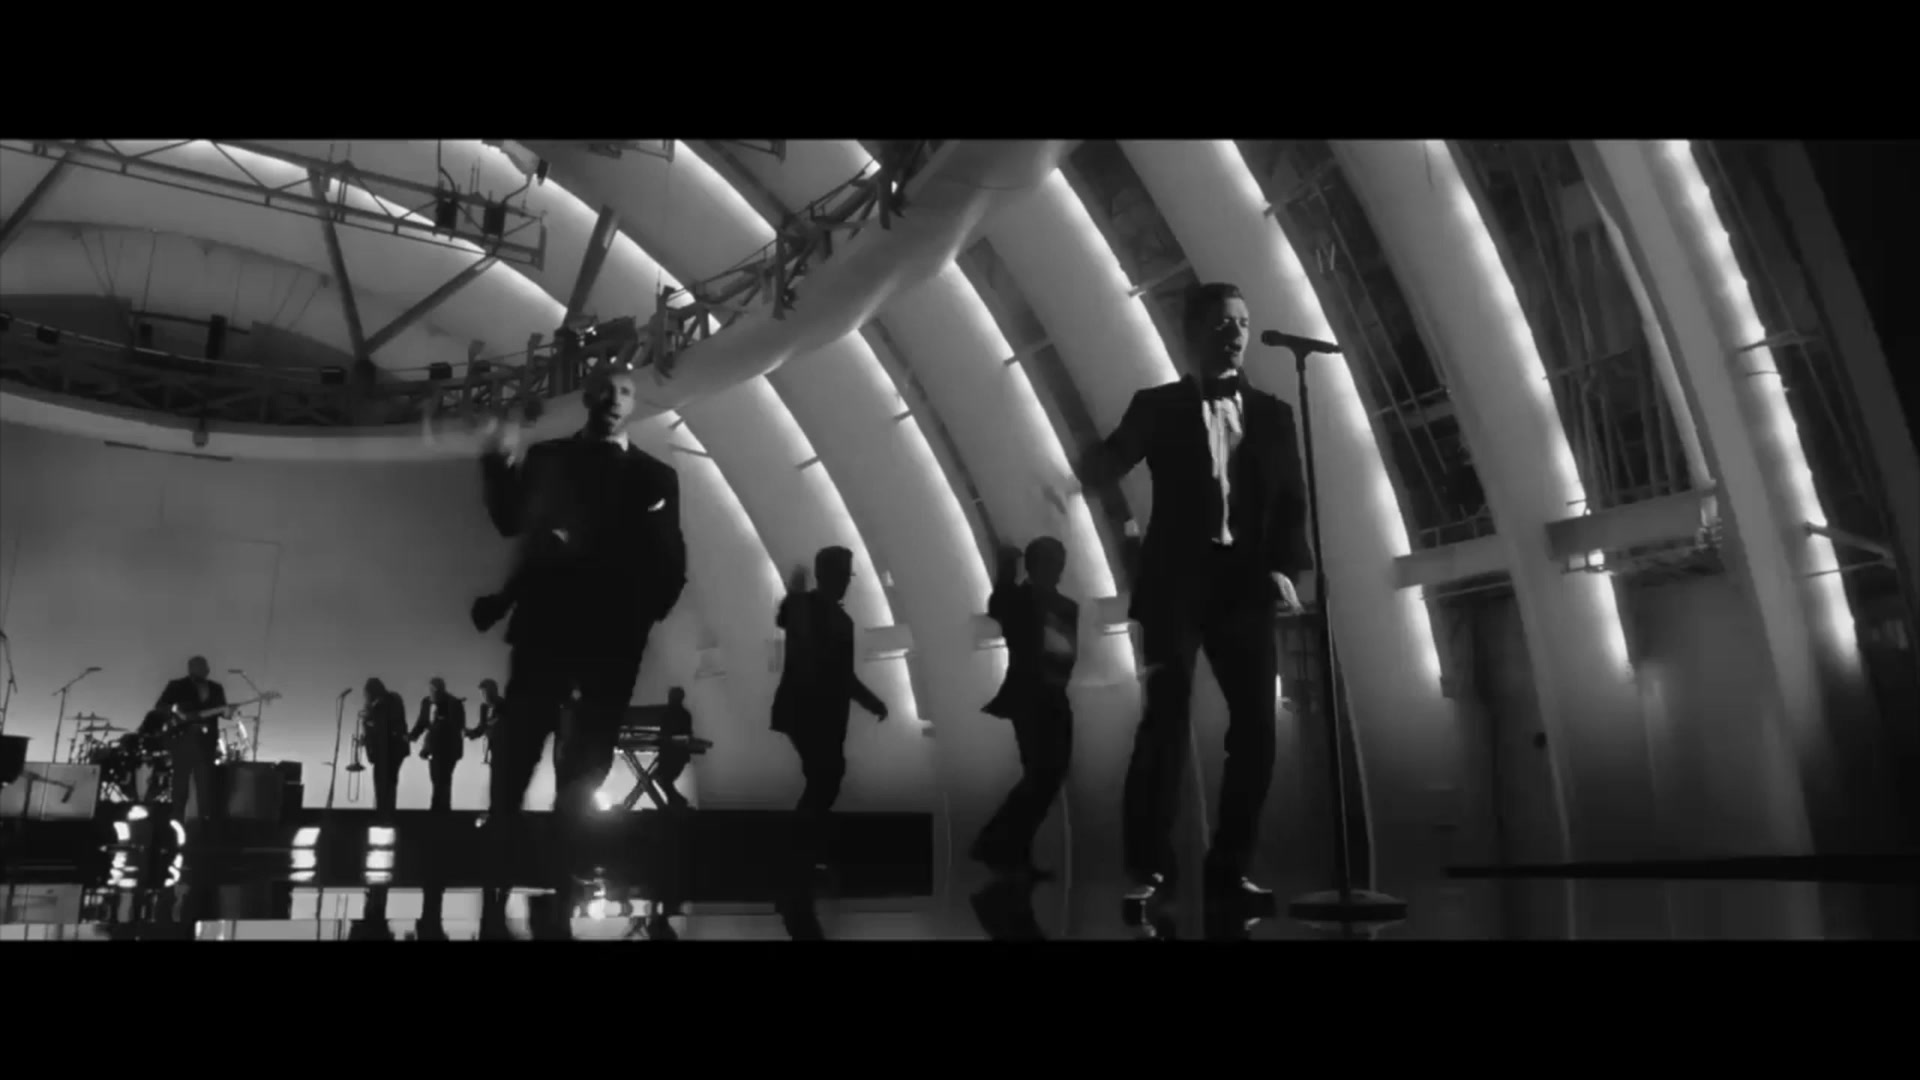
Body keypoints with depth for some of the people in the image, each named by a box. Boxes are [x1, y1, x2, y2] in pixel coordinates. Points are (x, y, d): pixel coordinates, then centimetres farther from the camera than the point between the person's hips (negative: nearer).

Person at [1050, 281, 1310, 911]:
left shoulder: (1271, 414, 15)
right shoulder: (1158, 407, 8)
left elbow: (1292, 502, 10)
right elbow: (1104, 466, -3)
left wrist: (1284, 568, -7)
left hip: (1245, 583, 3)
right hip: (1177, 580, -3)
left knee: (1255, 727, -1)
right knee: (1166, 719, -9)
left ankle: (1229, 865, 11)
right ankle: (1149, 866, -2)